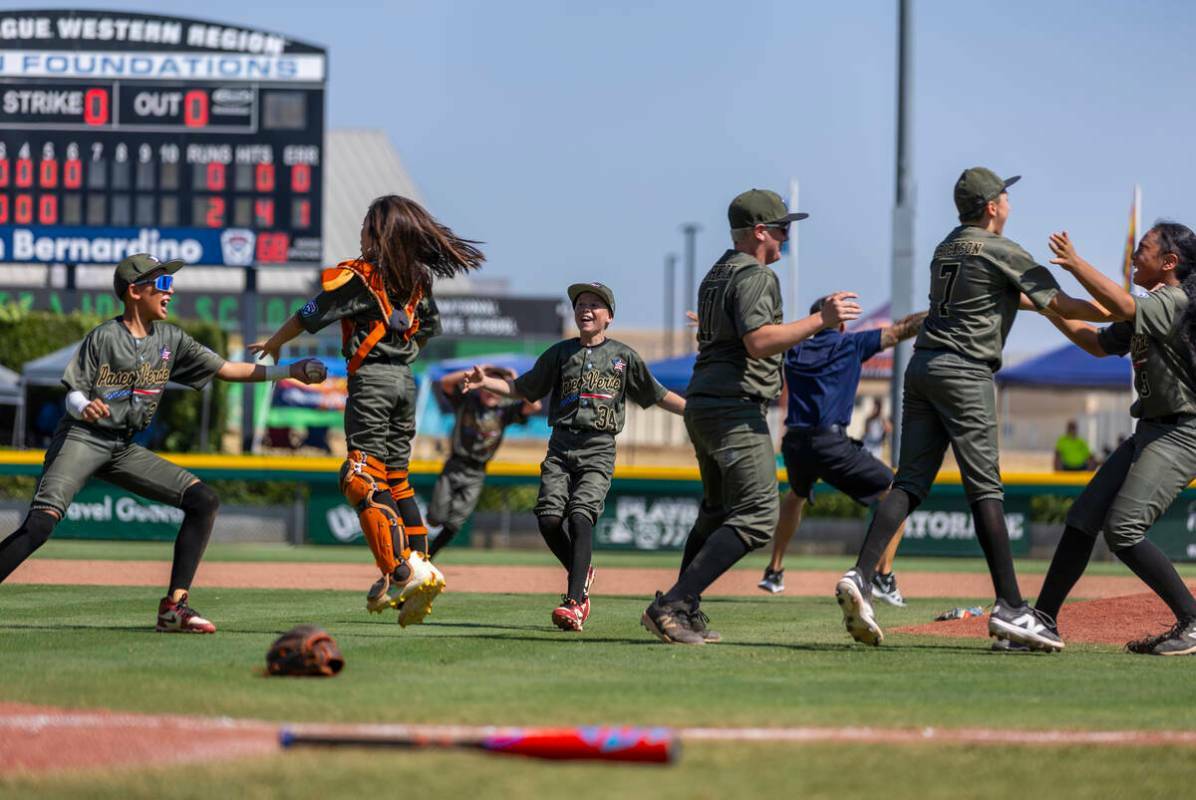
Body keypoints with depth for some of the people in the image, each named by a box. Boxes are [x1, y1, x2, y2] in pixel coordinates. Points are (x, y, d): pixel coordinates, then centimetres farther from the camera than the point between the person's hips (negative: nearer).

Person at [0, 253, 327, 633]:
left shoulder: (170, 339, 9)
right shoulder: (104, 338, -8)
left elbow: (225, 370, 10)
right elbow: (74, 392, -8)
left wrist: (290, 371, 4)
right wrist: (84, 407, -33)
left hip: (124, 449, 7)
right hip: (81, 438, -7)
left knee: (204, 500, -3)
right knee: (41, 523, -27)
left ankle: (175, 606, -6)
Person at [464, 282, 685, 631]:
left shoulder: (623, 356, 10)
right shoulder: (560, 353, 14)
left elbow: (658, 395, 15)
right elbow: (522, 387, 19)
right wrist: (485, 382, 4)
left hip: (598, 449, -3)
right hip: (561, 448, 3)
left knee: (580, 516, -21)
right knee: (549, 518, -12)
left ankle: (574, 604, -28)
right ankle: (581, 575, 17)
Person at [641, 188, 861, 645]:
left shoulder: (717, 274, 20)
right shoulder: (754, 276, -11)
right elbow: (758, 342, -24)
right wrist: (820, 320, -24)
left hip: (701, 403, 11)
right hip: (736, 410, -11)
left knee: (717, 512, 21)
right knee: (756, 516, -14)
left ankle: (687, 614, 19)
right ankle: (673, 604, -23)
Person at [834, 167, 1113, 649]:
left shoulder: (946, 248, 19)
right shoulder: (1002, 252, -5)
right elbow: (1061, 306, -7)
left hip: (922, 368, 7)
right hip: (965, 374, -7)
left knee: (910, 483, 2)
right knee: (985, 490, -7)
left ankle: (860, 577, -15)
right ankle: (1010, 609, -7)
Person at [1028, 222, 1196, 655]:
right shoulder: (1151, 309, 16)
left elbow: (1123, 307, -32)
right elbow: (1099, 343, 25)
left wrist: (1076, 263, -26)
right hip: (1151, 431, 10)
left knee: (1122, 529, -19)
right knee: (1083, 518, 5)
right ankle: (1044, 621, 10)